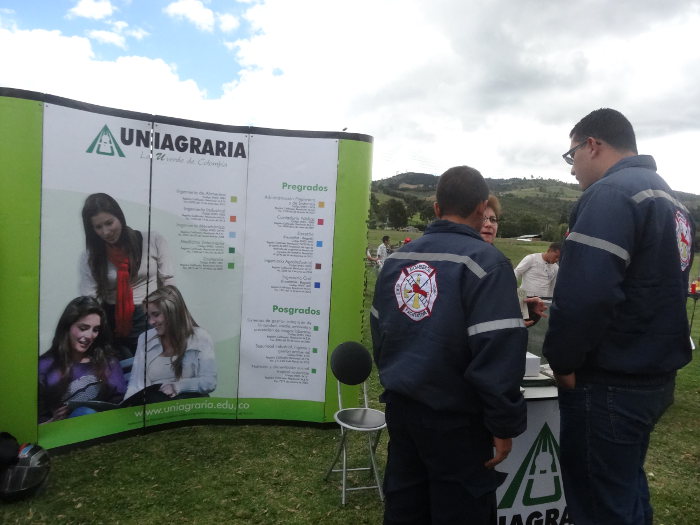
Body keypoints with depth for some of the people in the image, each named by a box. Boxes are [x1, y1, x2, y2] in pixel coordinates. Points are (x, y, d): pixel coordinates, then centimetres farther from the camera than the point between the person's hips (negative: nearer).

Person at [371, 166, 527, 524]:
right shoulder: (485, 262, -15)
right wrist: (505, 424, -10)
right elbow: (499, 353, -21)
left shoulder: (398, 258, 5)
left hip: (400, 404, 7)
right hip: (454, 417, -6)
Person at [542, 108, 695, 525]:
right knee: (628, 489, 24)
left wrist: (563, 361, -15)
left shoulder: (610, 194, -18)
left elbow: (585, 293, -29)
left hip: (610, 384, -10)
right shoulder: (670, 199, 14)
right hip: (656, 376, 10)